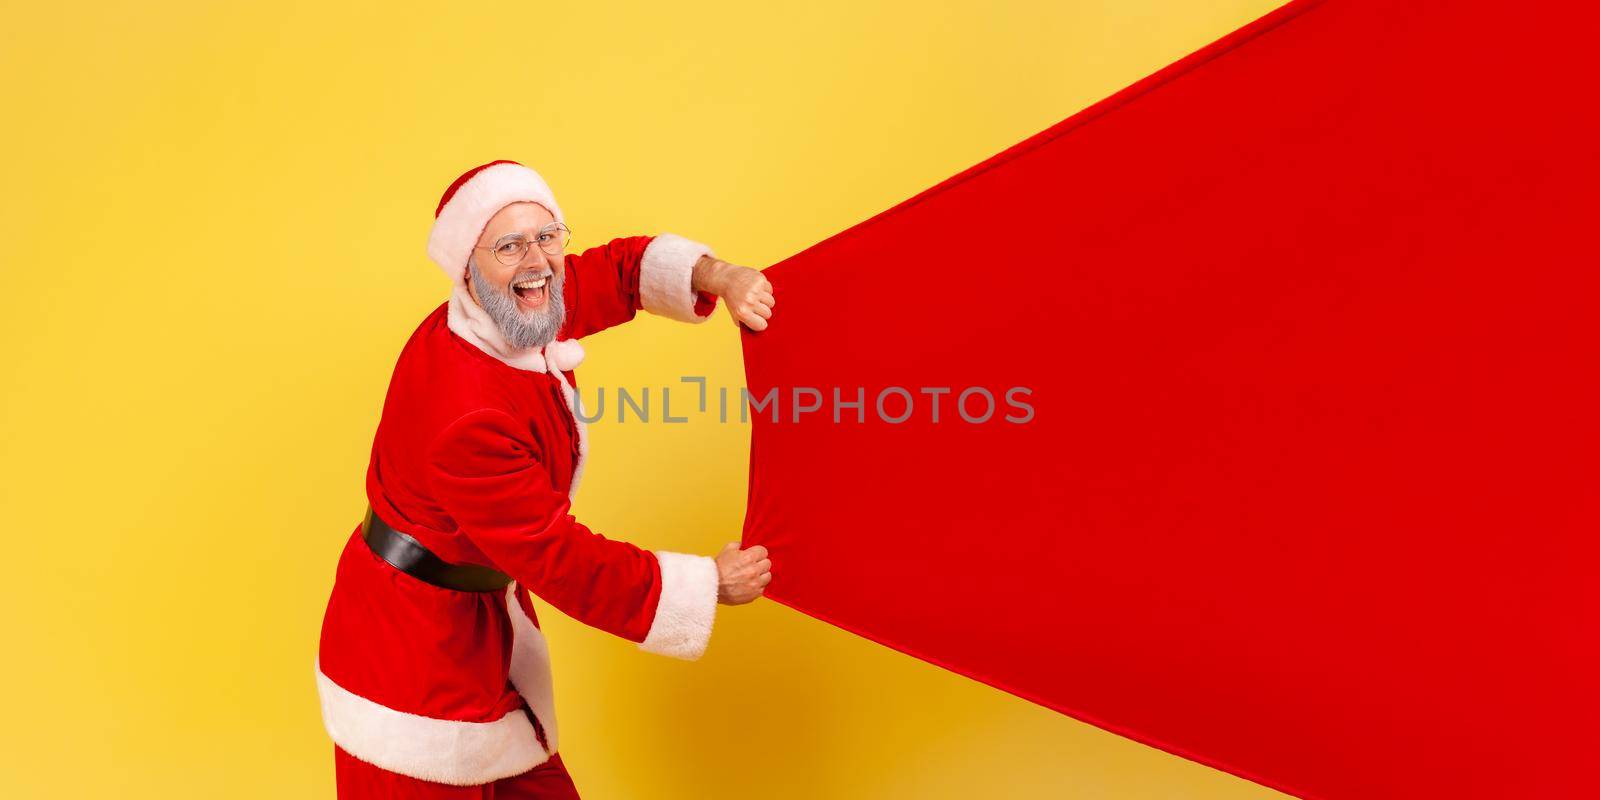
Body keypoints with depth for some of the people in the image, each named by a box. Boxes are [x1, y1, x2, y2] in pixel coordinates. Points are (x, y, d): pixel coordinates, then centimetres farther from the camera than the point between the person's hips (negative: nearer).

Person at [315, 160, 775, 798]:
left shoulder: (527, 314, -7)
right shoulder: (465, 415, -34)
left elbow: (621, 268, 9)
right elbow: (563, 561, -29)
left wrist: (718, 277, -13)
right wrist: (711, 584, -20)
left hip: (487, 614, 9)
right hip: (414, 642, -9)